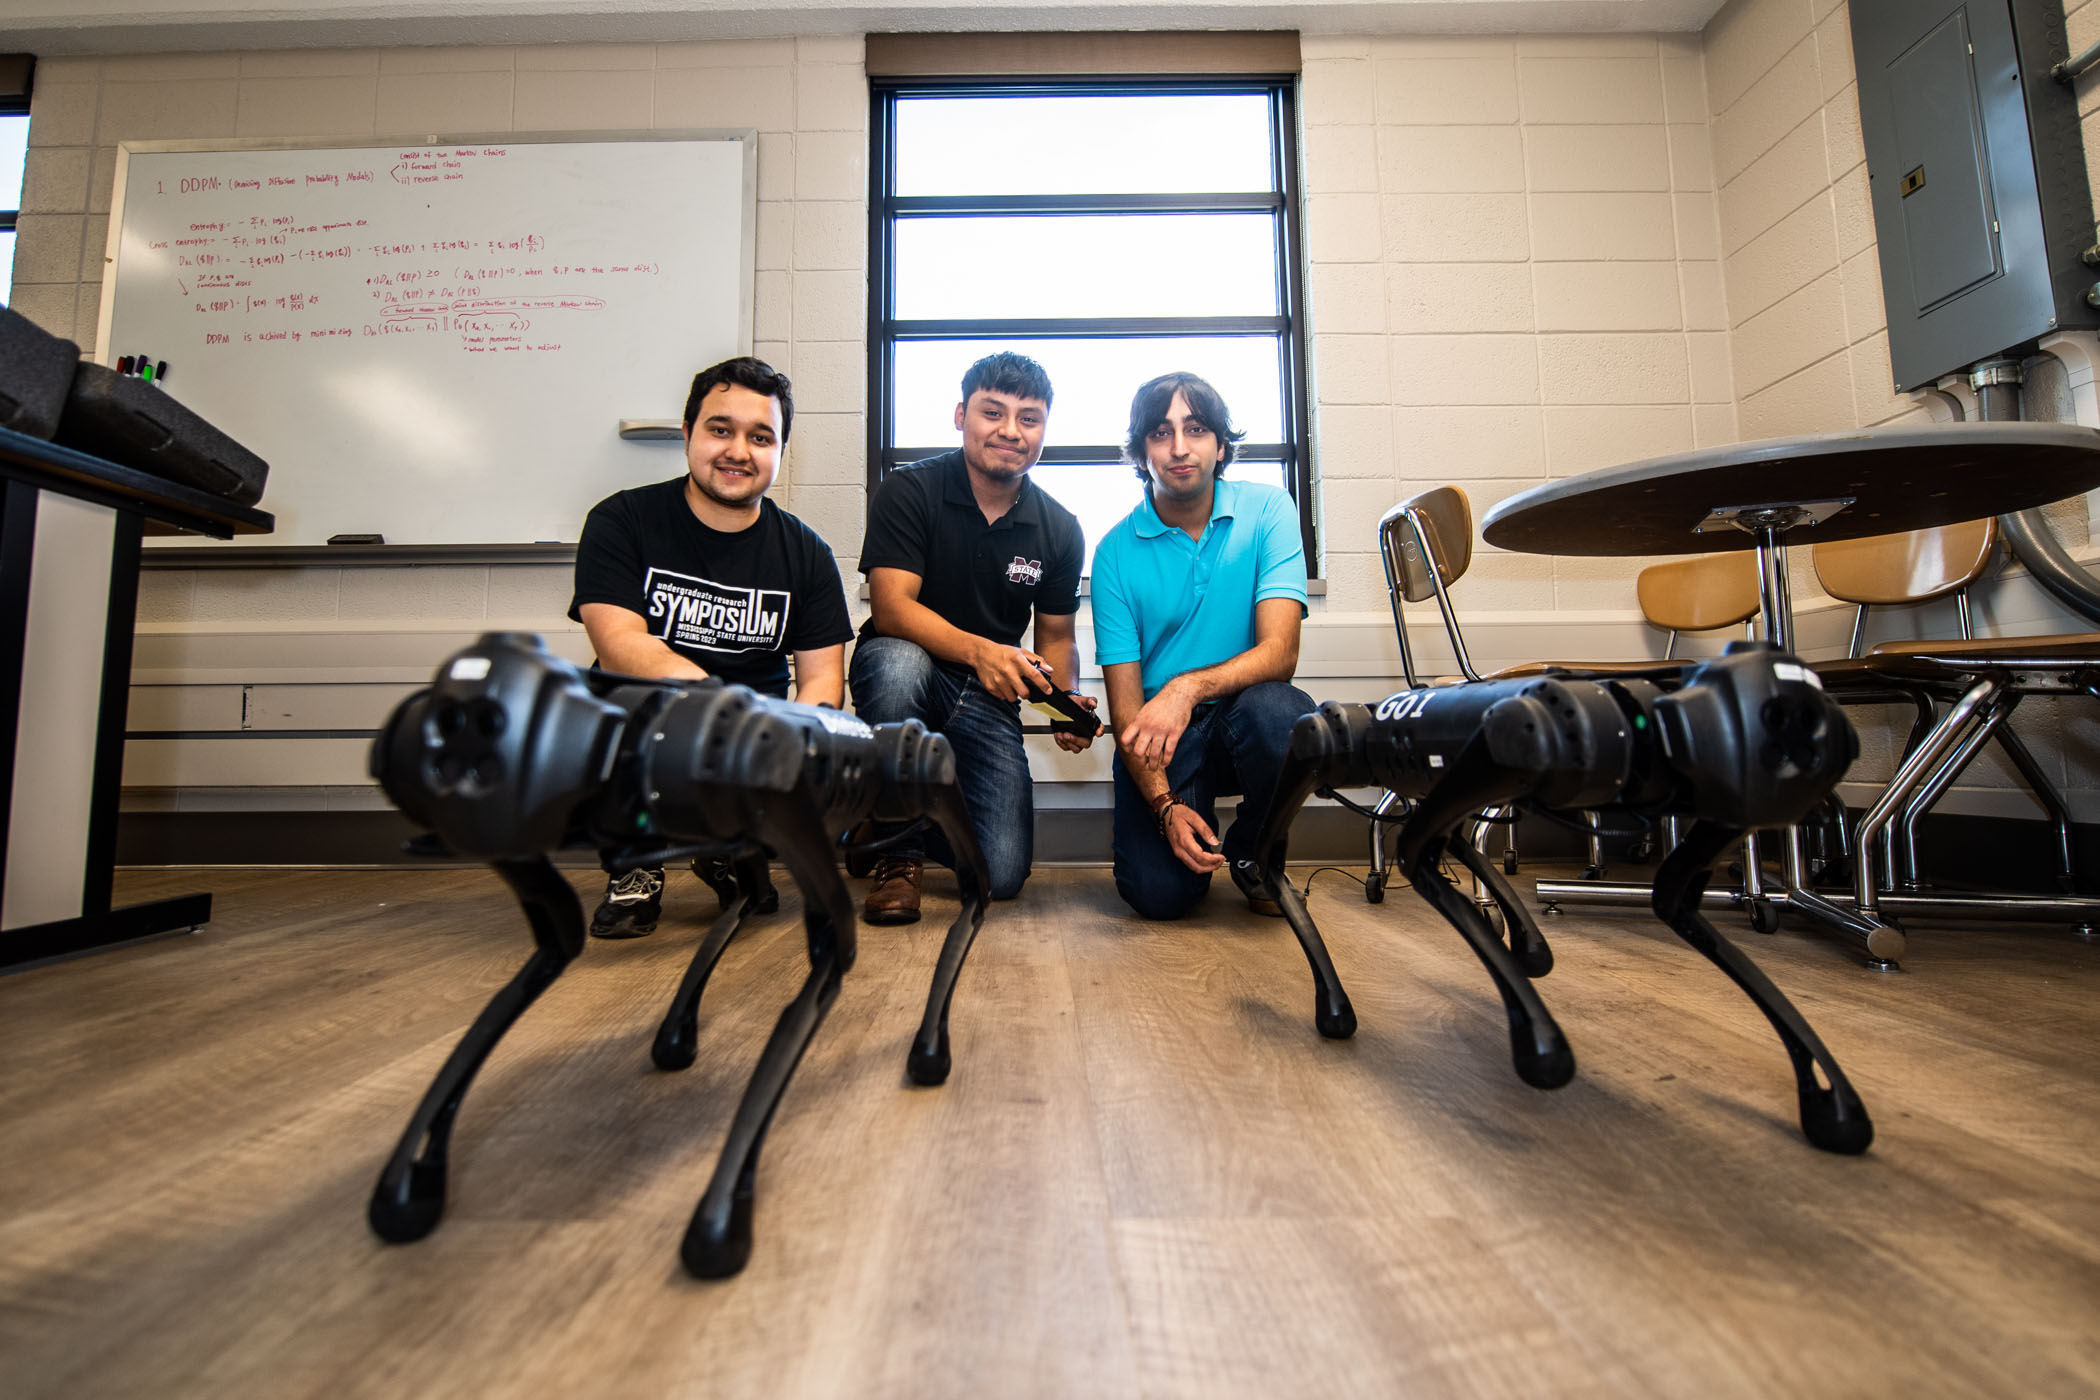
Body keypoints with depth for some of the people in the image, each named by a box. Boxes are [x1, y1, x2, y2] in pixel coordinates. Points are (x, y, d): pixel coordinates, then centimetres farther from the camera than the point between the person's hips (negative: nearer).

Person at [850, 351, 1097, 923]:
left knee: (1002, 875, -12)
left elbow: (1056, 635, 11)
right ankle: (898, 852, -17)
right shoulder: (907, 491, -8)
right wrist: (977, 650, -36)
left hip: (987, 695, 2)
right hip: (903, 677, -2)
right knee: (898, 661, -40)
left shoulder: (1060, 529, 3)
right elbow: (891, 608, -19)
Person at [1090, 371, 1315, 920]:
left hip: (1241, 716, 1)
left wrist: (1189, 687, -34)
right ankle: (1194, 827, 18)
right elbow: (1125, 703, -7)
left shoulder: (1267, 511, -4)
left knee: (1278, 711, -35)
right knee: (1159, 892, -21)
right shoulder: (1117, 552, -4)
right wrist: (1165, 806, -20)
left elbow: (1279, 651, -15)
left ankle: (1253, 853, -2)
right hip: (1159, 734, -1)